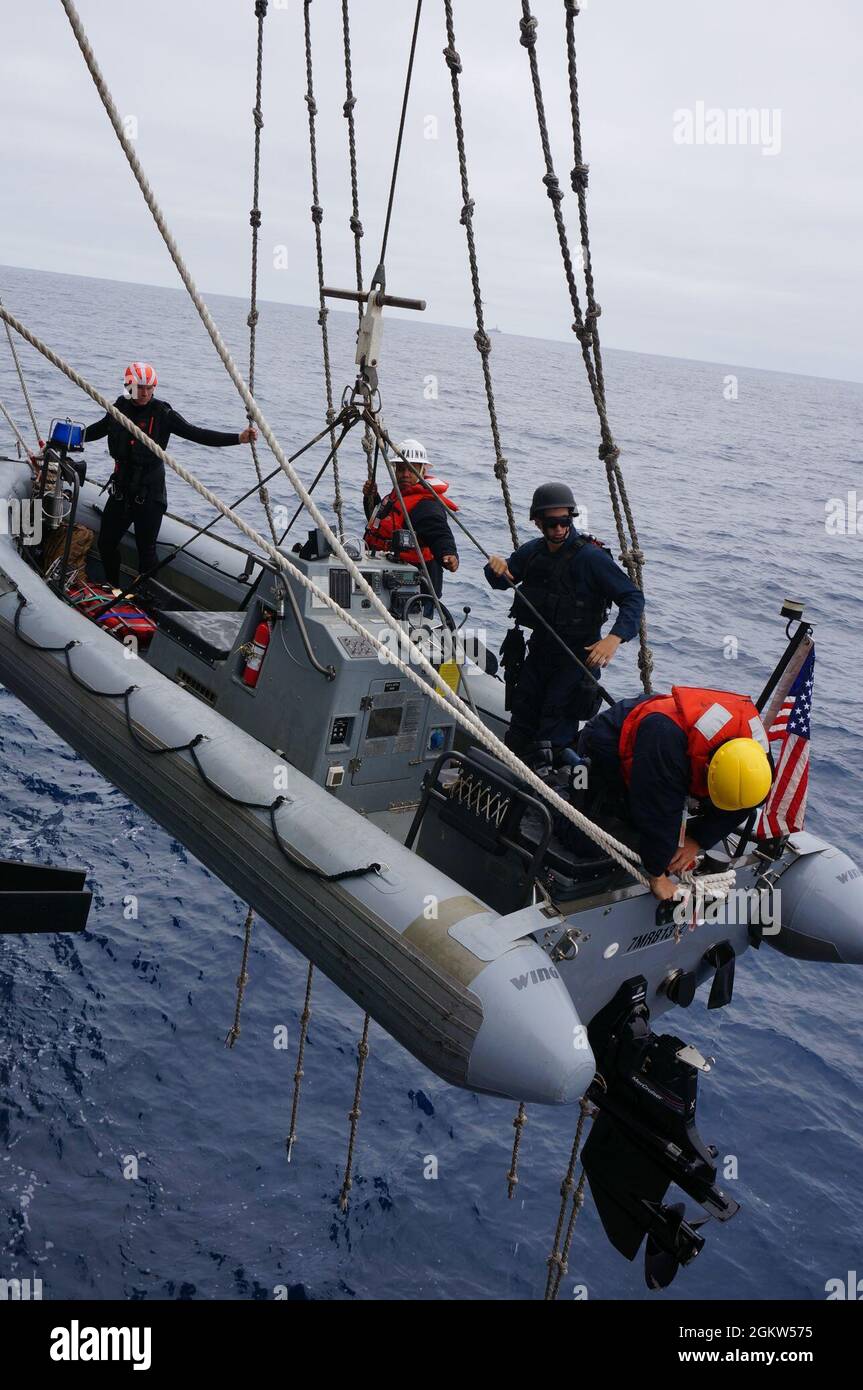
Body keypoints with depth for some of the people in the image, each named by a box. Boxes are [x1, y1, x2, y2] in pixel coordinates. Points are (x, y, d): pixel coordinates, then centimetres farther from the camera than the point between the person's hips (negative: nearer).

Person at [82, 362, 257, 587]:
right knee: (106, 542, 11)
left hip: (149, 494, -4)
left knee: (146, 549, 1)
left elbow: (196, 434, -15)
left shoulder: (162, 413, -10)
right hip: (121, 490, 5)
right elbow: (97, 430, 23)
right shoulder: (119, 408, 3)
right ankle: (112, 588, 31)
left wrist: (238, 438, -25)